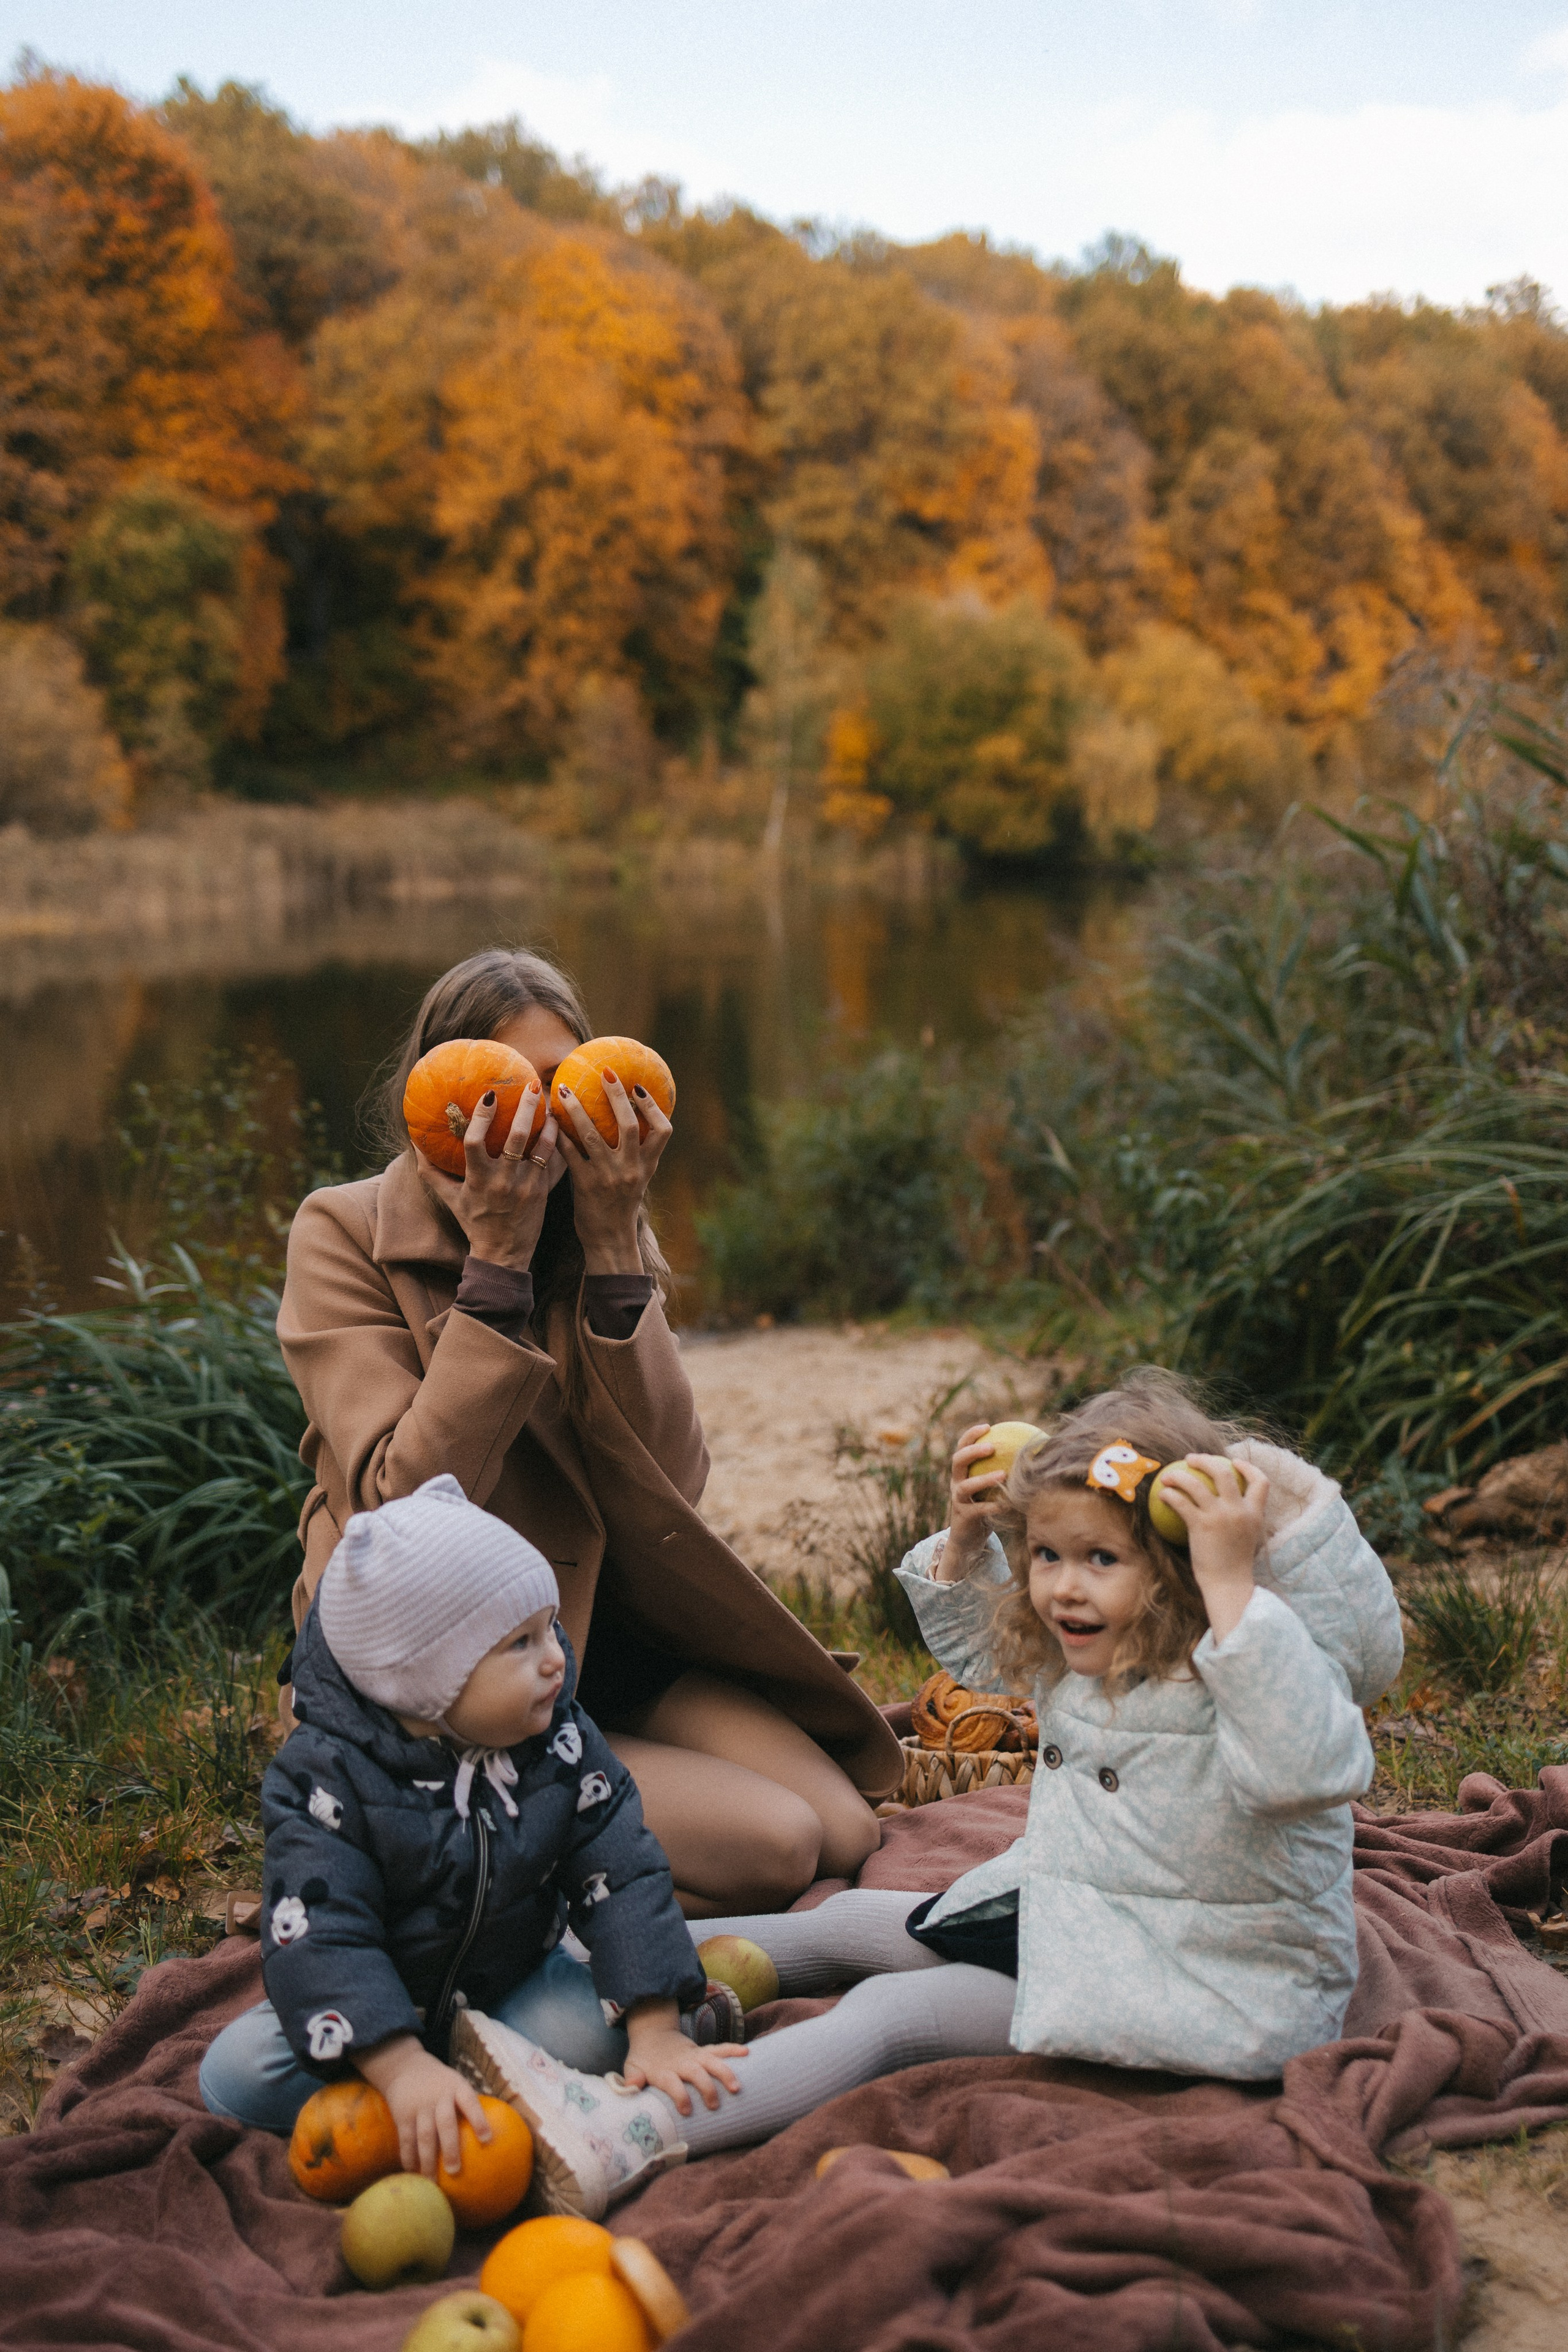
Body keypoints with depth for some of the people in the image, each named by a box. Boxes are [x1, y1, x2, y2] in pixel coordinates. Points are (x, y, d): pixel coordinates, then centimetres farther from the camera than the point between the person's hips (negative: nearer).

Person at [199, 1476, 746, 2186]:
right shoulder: (326, 1773, -23)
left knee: (585, 2030, -30)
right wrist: (401, 2068, -44)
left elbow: (624, 1878, -13)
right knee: (235, 2076, -26)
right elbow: (318, 1936, -31)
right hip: (379, 1997, -1)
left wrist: (655, 2029, -24)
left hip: (510, 1979, 1)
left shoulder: (561, 1741, -11)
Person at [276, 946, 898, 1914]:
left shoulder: (605, 1228, 3)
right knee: (772, 1845, -19)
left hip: (616, 1637, 6)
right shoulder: (347, 1235, -10)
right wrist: (496, 1262, -25)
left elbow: (670, 1486, -10)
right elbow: (409, 1513, -22)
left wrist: (612, 1249, -19)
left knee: (845, 1830, -10)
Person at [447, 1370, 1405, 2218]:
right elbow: (977, 1648, 23)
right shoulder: (1076, 1649, 2)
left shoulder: (1232, 1677, -24)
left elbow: (1308, 1767, -47)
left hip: (1202, 1994, -9)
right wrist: (966, 1538, 4)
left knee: (895, 2011, -19)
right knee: (848, 1924, 14)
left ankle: (627, 2132, -25)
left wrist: (1233, 1584, -49)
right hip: (1060, 1919, 9)